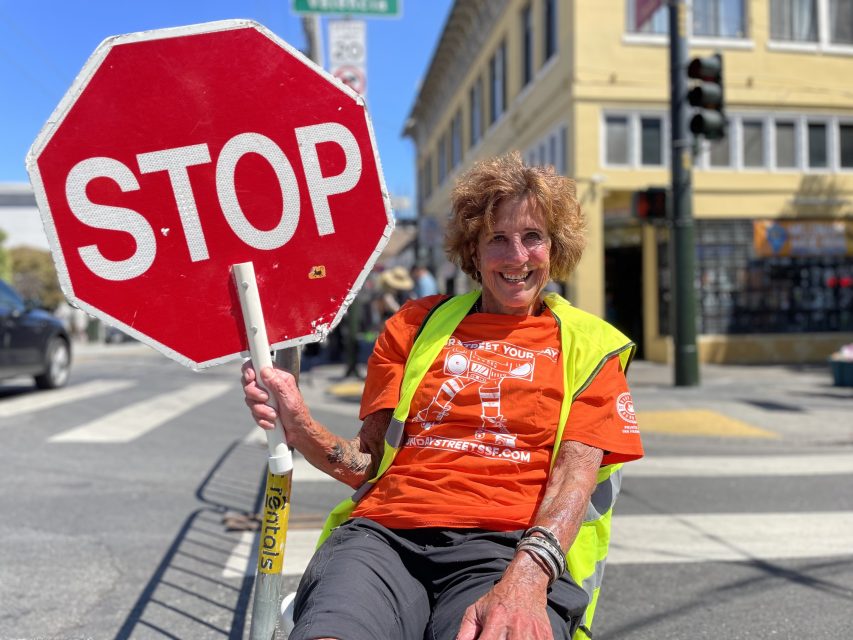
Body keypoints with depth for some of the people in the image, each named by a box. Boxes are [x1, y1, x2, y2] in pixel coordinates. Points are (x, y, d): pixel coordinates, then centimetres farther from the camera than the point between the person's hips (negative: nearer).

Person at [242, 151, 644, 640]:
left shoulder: (590, 346, 15)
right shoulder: (415, 325, 20)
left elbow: (576, 474, 0)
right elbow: (368, 464, 15)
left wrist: (526, 576, -19)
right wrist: (300, 425, -6)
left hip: (509, 546, -1)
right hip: (385, 531, 2)